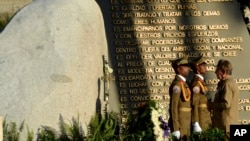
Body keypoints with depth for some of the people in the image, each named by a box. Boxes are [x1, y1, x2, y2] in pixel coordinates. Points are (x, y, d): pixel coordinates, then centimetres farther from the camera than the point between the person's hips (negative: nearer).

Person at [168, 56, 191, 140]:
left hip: (185, 124, 9)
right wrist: (175, 129, -21)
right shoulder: (177, 84, -14)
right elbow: (173, 107, -19)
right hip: (179, 124, -9)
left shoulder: (183, 83, 15)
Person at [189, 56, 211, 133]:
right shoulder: (196, 83, -13)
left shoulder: (202, 81, 16)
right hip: (200, 120, -9)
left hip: (206, 120, 9)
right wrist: (196, 124, -21)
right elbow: (194, 104, -17)